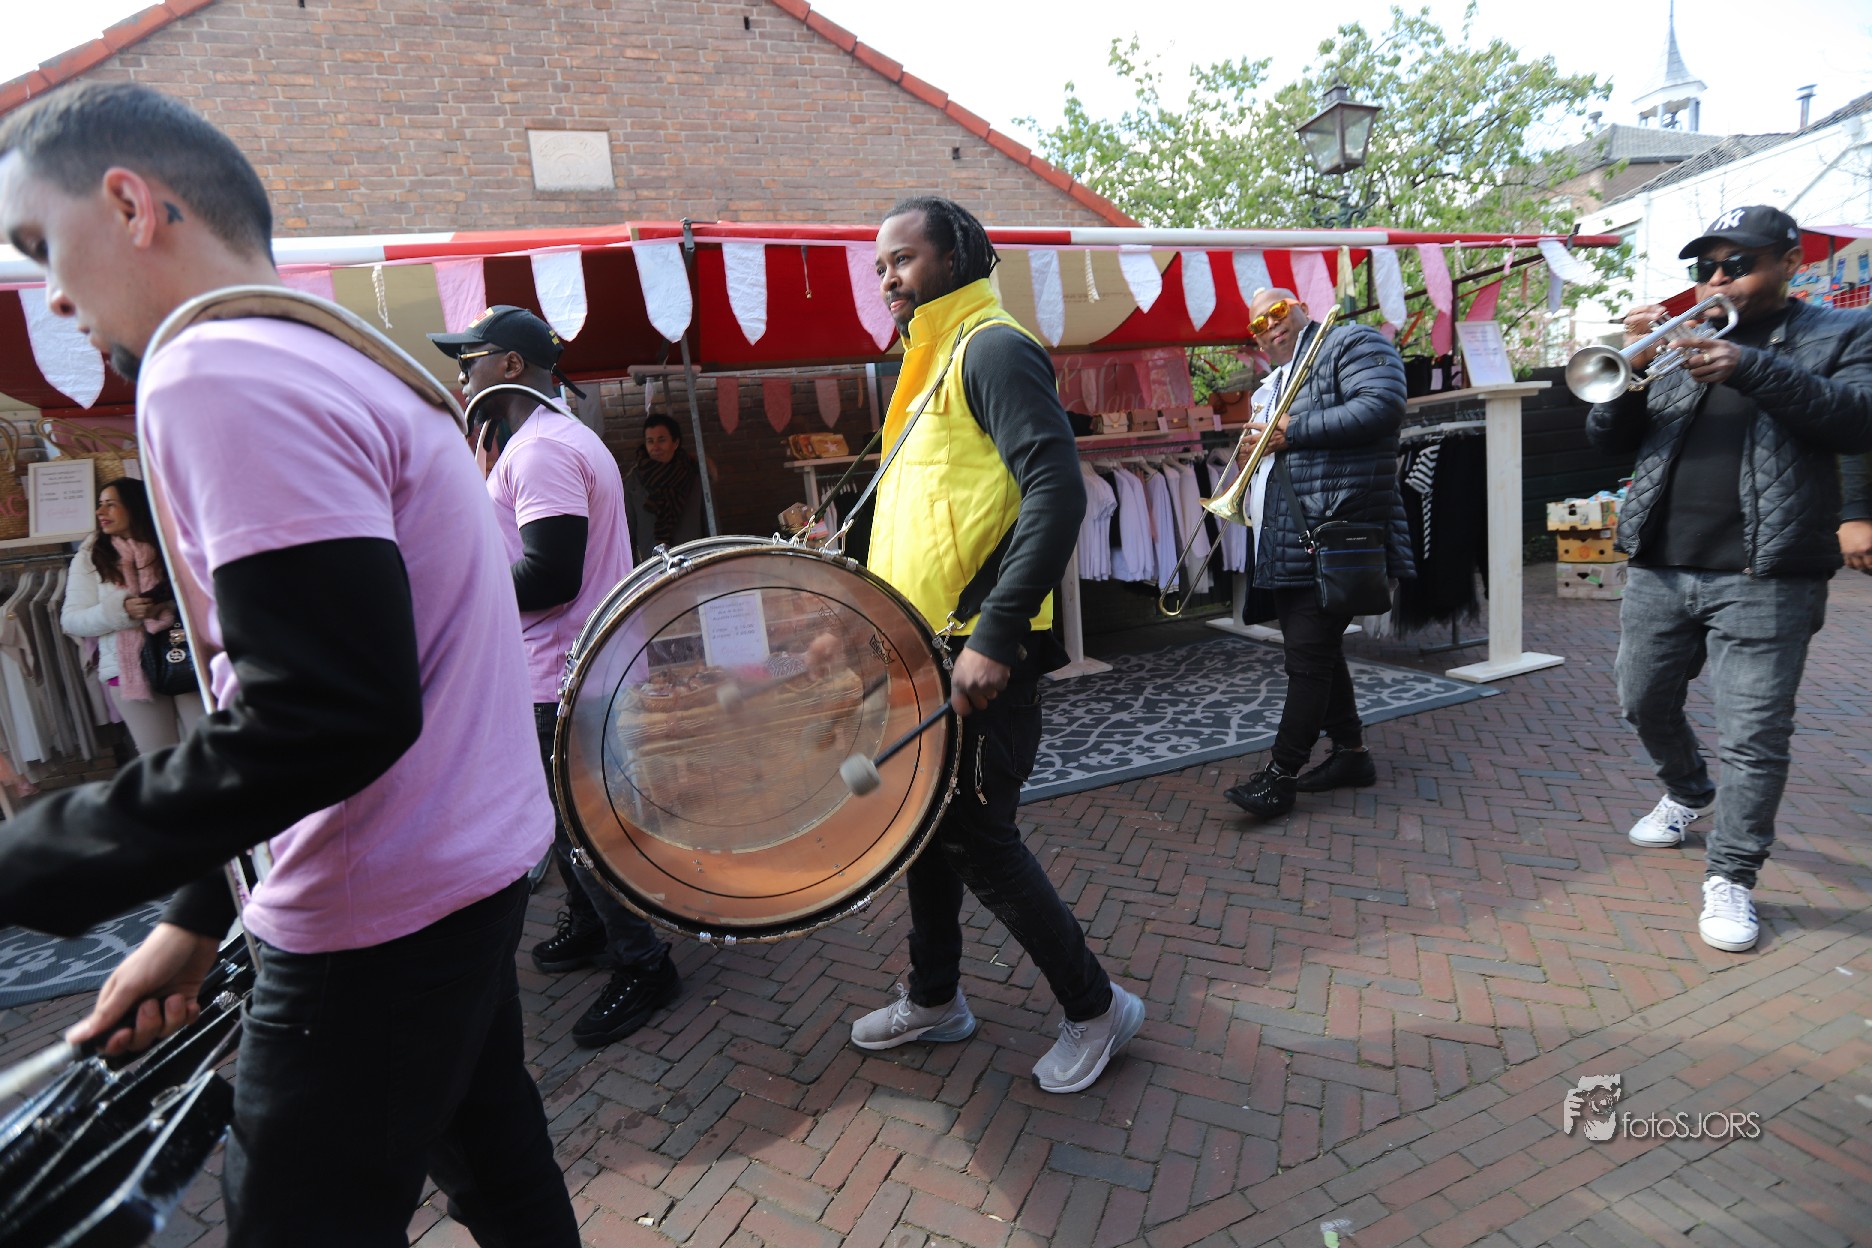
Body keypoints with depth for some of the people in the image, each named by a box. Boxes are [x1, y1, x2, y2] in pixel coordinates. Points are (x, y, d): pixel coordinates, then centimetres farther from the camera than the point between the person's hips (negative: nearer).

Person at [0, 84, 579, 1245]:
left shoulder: (220, 372, -18)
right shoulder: (349, 361, 13)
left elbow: (335, 712, -27)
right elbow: (327, 660, 14)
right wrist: (199, 909, 15)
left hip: (379, 927, -9)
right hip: (471, 866, 9)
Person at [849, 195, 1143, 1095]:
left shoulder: (993, 348, -10)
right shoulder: (934, 362, 19)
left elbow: (1057, 491, -23)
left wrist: (995, 637, -28)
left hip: (979, 654, -10)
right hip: (927, 648, 10)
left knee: (975, 836, -3)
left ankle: (1095, 1008, 18)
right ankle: (933, 998, 35)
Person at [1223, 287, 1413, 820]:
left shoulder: (1354, 342, -2)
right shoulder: (1278, 381, 22)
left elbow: (1382, 406, -19)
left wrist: (1296, 431, -15)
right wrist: (1265, 439, 2)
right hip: (1289, 541, 10)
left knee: (1309, 656, -8)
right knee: (1314, 649, 15)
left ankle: (1281, 774, -3)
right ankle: (1351, 751, 28)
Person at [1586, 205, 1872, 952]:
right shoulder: (1678, 338, 14)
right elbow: (1607, 437, 7)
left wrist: (1749, 367, -22)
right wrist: (1632, 366, -11)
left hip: (1763, 577, -4)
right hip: (1658, 568, 4)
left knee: (1753, 738, -4)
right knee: (1644, 704, 16)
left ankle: (1730, 878, 9)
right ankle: (1688, 793, 42)